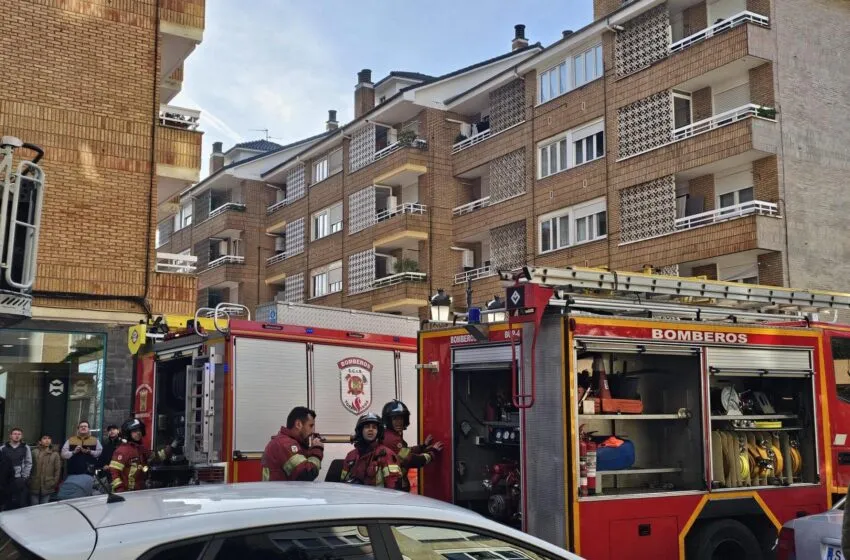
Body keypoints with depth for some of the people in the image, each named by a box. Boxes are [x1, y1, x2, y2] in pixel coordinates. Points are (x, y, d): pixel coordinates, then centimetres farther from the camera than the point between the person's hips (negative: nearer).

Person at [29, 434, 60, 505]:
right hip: (34, 486, -1)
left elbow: (57, 470, 4)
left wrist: (55, 483, 0)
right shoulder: (34, 452, -1)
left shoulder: (54, 454, 2)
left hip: (47, 487, 1)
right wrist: (29, 482, -3)